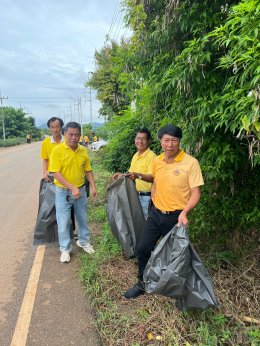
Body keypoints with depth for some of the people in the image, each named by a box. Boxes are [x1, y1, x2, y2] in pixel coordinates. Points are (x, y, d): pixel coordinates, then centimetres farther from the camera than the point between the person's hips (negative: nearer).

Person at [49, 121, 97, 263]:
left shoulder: (83, 150, -1)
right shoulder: (57, 150, -15)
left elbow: (88, 170, 8)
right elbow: (56, 173, -18)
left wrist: (93, 186, -2)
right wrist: (72, 188, -25)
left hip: (81, 190, 4)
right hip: (63, 192, -4)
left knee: (83, 218, 17)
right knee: (63, 222, 6)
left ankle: (84, 242, 39)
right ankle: (65, 249, 24)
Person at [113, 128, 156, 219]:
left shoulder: (151, 156, -15)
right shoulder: (135, 156, 11)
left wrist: (138, 176, -40)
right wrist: (122, 175, 7)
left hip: (145, 197, -8)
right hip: (134, 195, 8)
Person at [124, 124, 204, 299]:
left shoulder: (191, 163, -18)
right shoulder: (157, 161, 0)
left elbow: (196, 193, -17)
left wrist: (184, 213, -31)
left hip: (176, 217, -5)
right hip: (155, 213, 5)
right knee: (143, 249, 10)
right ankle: (142, 284, 33)